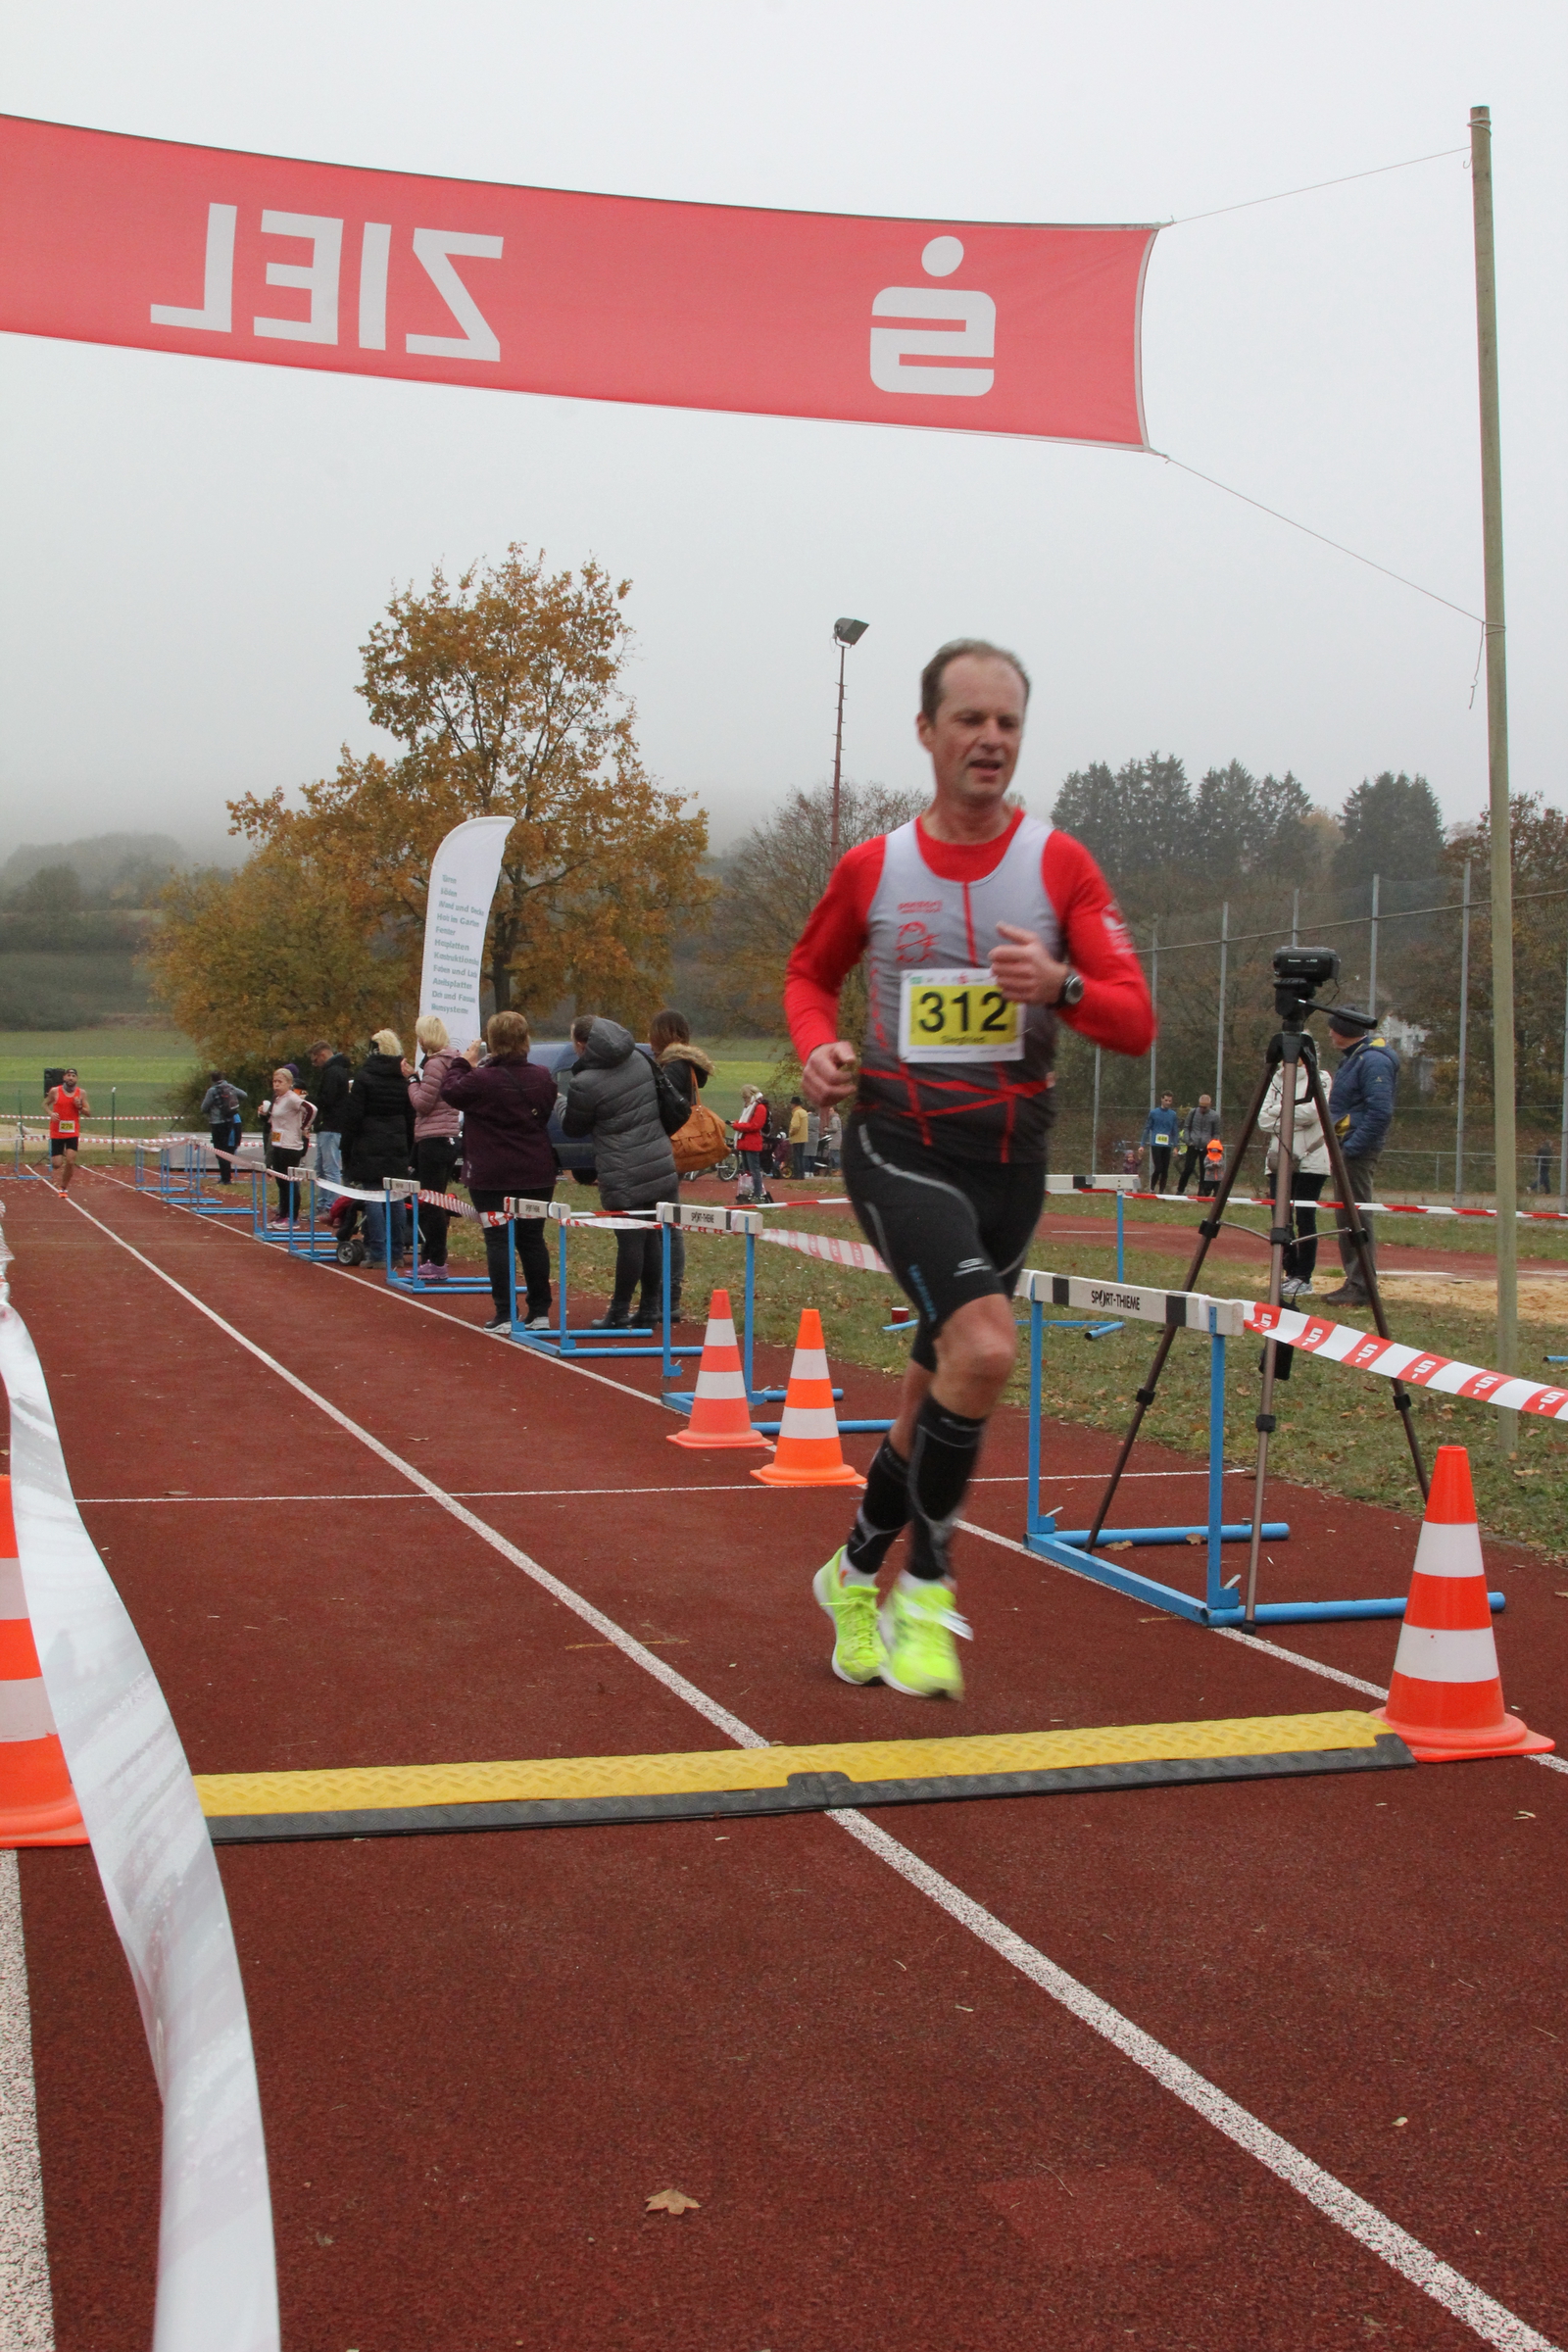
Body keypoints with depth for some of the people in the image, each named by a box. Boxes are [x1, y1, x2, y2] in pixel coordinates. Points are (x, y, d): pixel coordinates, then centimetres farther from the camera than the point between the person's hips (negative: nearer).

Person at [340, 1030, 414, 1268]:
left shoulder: (364, 1077, -6)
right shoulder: (404, 1079, 7)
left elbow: (352, 1117, -8)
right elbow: (412, 1118, 10)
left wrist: (347, 1152, -2)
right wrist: (410, 1154, 16)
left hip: (369, 1150, -5)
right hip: (398, 1149, 5)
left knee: (373, 1199, -4)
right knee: (396, 1199, 8)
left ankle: (378, 1255, -7)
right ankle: (397, 1253, 11)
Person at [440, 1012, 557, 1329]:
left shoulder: (482, 1080, -16)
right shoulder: (542, 1078, 1)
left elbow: (450, 1091, 0)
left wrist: (462, 1062, 16)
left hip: (492, 1176, -5)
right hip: (537, 1173, 5)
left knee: (497, 1241, 0)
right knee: (533, 1239, 11)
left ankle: (504, 1315, -3)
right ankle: (540, 1311, 13)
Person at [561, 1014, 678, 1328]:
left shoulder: (584, 1084, -15)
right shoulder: (639, 1060, 5)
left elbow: (574, 1127, 1)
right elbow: (670, 1105, 19)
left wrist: (562, 1106, 23)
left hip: (624, 1176, -7)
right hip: (660, 1165, 7)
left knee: (630, 1240, -1)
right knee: (651, 1236, 13)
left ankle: (619, 1312, 7)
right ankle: (651, 1306, 21)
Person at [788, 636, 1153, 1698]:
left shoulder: (1061, 864, 0)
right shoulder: (871, 869, 1)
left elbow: (1137, 1021, -5)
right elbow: (810, 973, 19)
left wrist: (1060, 985, -26)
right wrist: (819, 1046, -3)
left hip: (1011, 1156, 3)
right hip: (898, 1141, -2)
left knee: (938, 1390, 12)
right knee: (985, 1345, -25)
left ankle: (857, 1573, 34)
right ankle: (927, 1583, -8)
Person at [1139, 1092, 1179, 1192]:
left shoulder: (1173, 1115, 8)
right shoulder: (1153, 1113, 2)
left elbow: (1175, 1131, 12)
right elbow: (1147, 1129, 4)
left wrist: (1175, 1146, 5)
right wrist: (1142, 1145, 2)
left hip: (1167, 1146, 3)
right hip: (1156, 1145, -3)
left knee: (1165, 1170, 3)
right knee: (1158, 1168, -10)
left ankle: (1161, 1191, 12)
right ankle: (1152, 1189, 5)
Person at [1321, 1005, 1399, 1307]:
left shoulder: (1374, 1060, -16)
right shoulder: (1356, 1057, 17)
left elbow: (1380, 1113, -23)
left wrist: (1352, 1147, -21)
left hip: (1359, 1152, -11)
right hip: (1348, 1149, 11)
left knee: (1355, 1219, -9)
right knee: (1346, 1218, 13)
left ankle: (1361, 1288, -7)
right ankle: (1354, 1283, 18)